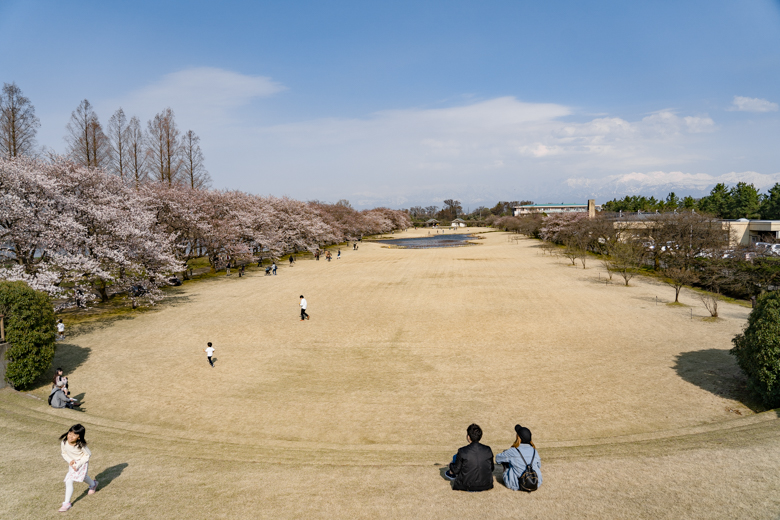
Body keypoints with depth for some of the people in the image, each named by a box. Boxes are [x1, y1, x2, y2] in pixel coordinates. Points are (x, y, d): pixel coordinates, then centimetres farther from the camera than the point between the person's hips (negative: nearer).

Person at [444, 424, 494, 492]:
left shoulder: (462, 452, -19)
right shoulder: (488, 450, -11)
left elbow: (456, 470, -7)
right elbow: (491, 468, 3)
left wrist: (451, 471, 17)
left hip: (467, 487, -3)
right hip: (486, 486, 3)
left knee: (456, 457, 19)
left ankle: (452, 475, 50)